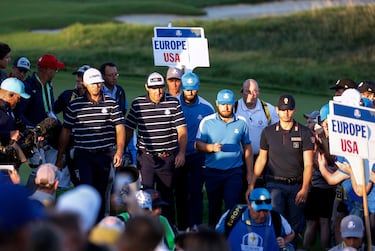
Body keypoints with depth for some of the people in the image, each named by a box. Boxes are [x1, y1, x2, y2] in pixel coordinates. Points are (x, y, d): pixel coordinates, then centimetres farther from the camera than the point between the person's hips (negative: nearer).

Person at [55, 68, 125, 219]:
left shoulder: (111, 103, 4)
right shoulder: (75, 105, 2)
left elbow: (120, 128, 1)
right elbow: (66, 132, 7)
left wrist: (119, 152, -11)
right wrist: (60, 157, 7)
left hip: (105, 154, 2)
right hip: (82, 154, -1)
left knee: (101, 192, 8)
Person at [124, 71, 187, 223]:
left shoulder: (173, 103, 1)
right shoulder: (137, 104, 2)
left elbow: (182, 130, -1)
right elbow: (128, 130, 10)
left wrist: (181, 153, -10)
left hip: (168, 158, 1)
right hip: (145, 158, 0)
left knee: (167, 195, 10)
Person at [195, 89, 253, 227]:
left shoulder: (241, 123, 5)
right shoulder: (207, 122, 1)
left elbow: (247, 148, 12)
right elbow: (198, 144, 0)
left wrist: (250, 173, 9)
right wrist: (212, 147, -21)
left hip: (234, 172, -1)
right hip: (212, 172, 1)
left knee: (232, 206, -13)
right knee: (214, 207, 9)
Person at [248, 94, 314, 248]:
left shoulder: (305, 133, 1)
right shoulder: (268, 132, 7)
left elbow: (308, 164, -2)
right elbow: (261, 159, 15)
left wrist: (304, 189, -14)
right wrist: (252, 184, 9)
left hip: (296, 185, 0)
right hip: (274, 184, 0)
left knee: (295, 226, 3)